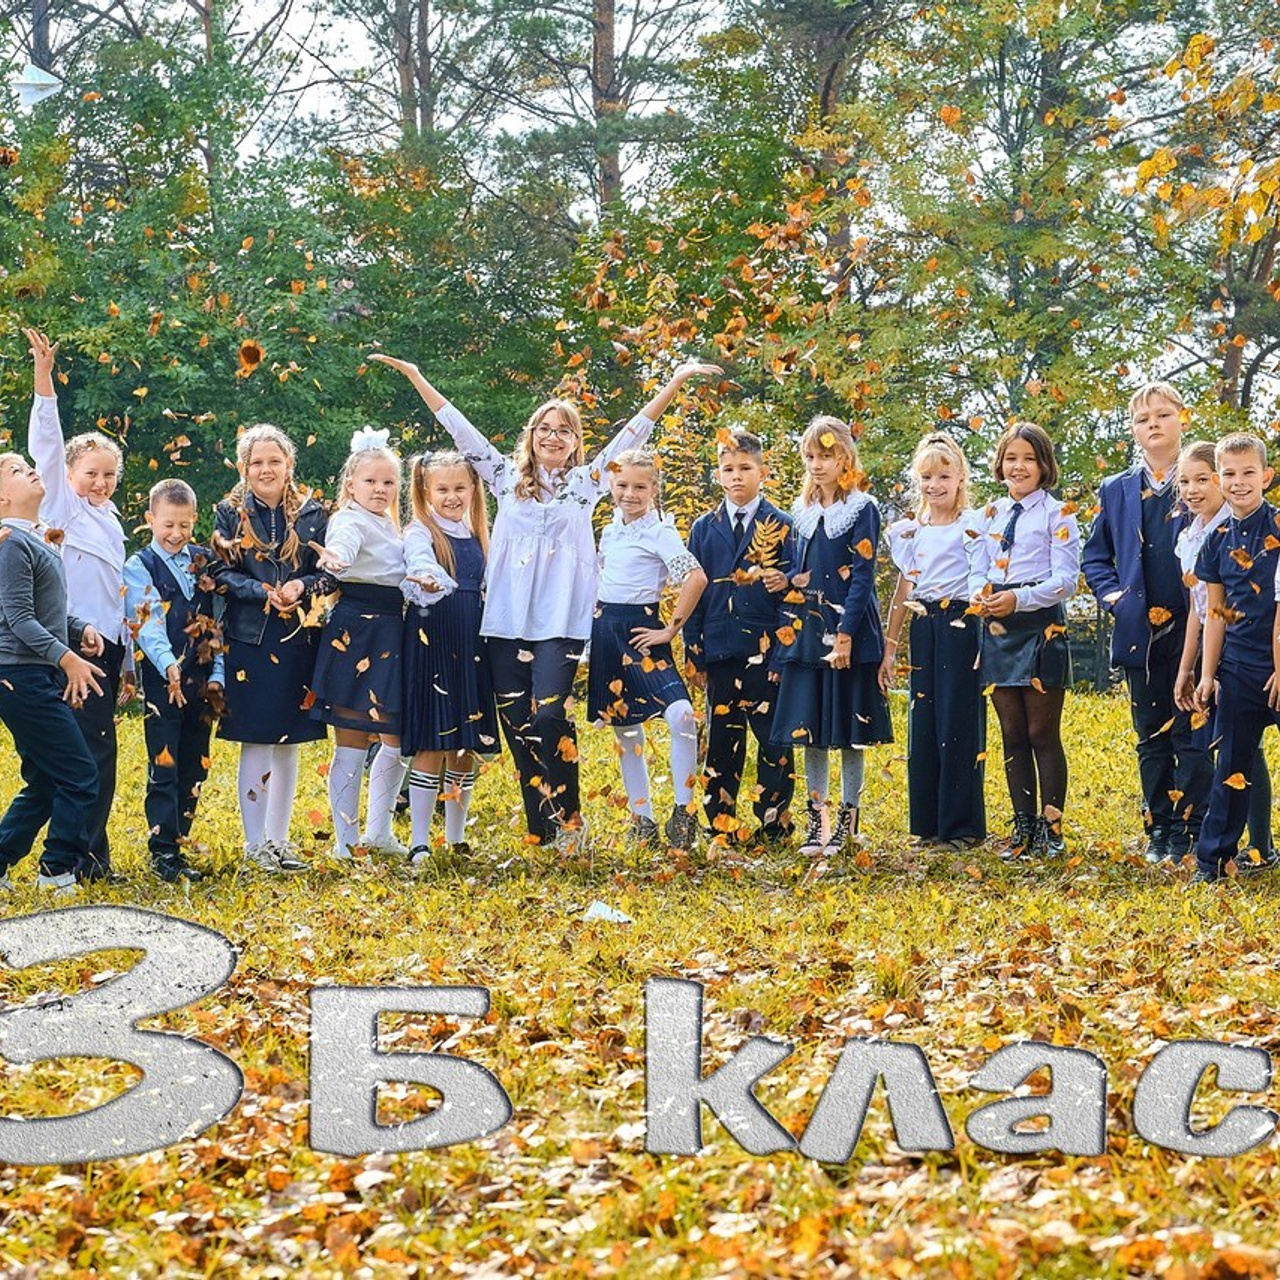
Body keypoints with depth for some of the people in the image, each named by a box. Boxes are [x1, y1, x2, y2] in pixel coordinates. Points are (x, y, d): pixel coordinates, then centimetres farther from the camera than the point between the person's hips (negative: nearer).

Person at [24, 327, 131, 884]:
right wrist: (44, 376, -23)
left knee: (96, 748, 7)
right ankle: (86, 854, -7)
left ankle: (77, 851, 12)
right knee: (95, 746, -11)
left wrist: (126, 662, 23)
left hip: (107, 643, 7)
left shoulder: (109, 519, 20)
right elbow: (46, 446, -13)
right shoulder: (63, 506, 0)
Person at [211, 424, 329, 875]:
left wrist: (301, 587, -14)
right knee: (255, 743, -1)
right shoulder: (230, 513, 2)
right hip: (249, 639, -2)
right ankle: (255, 842, 8)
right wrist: (264, 593, -18)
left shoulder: (311, 513, 6)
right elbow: (221, 573, -4)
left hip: (298, 639, 2)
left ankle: (279, 839, 19)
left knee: (288, 743, 8)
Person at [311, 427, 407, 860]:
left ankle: (378, 832, 24)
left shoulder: (388, 524, 17)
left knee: (398, 739, 12)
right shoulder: (351, 521, -10)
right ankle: (346, 843, 1)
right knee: (352, 743, -4)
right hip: (356, 633, -9)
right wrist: (334, 561, -55)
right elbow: (342, 548, -35)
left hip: (390, 634, 9)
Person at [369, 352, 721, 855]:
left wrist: (675, 382, 2)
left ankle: (568, 818, -2)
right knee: (517, 721, 0)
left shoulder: (585, 482, 10)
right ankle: (540, 830, 8)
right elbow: (460, 428, 13)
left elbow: (632, 433, 7)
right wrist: (416, 377, 11)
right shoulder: (507, 479, 14)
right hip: (507, 619, 2)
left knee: (551, 713, -18)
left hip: (561, 620, -2)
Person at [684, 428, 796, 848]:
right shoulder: (704, 528, 10)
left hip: (766, 650, -3)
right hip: (720, 651, 3)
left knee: (773, 741, 1)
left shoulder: (779, 525, 2)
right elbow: (692, 592, 10)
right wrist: (694, 654, 5)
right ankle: (721, 825, 13)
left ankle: (773, 824, 9)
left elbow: (793, 586, 2)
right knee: (722, 740, 6)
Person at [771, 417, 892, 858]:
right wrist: (789, 581, 2)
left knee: (849, 730, 0)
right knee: (809, 730, 5)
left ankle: (847, 821, 8)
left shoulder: (862, 509, -5)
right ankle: (816, 822, 11)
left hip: (848, 630, -5)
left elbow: (862, 576, -10)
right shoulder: (803, 511, 13)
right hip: (806, 633, 6)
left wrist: (845, 634, -16)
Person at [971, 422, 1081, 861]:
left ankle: (1050, 828, 5)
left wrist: (1019, 599, -21)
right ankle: (1023, 828, 15)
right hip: (998, 628, 6)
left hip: (1040, 627, -6)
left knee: (1042, 734, -2)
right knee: (1012, 735, 8)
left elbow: (1066, 580, -10)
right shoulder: (992, 514, 14)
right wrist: (978, 596, -1)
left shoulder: (1056, 514, -4)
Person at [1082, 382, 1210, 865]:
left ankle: (1189, 830, 2)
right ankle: (1158, 830, 15)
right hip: (1140, 633, 4)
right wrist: (1113, 595, 2)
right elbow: (1094, 557, 19)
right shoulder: (1116, 491, 12)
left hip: (1193, 629, -4)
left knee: (1191, 733, -3)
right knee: (1151, 735, 9)